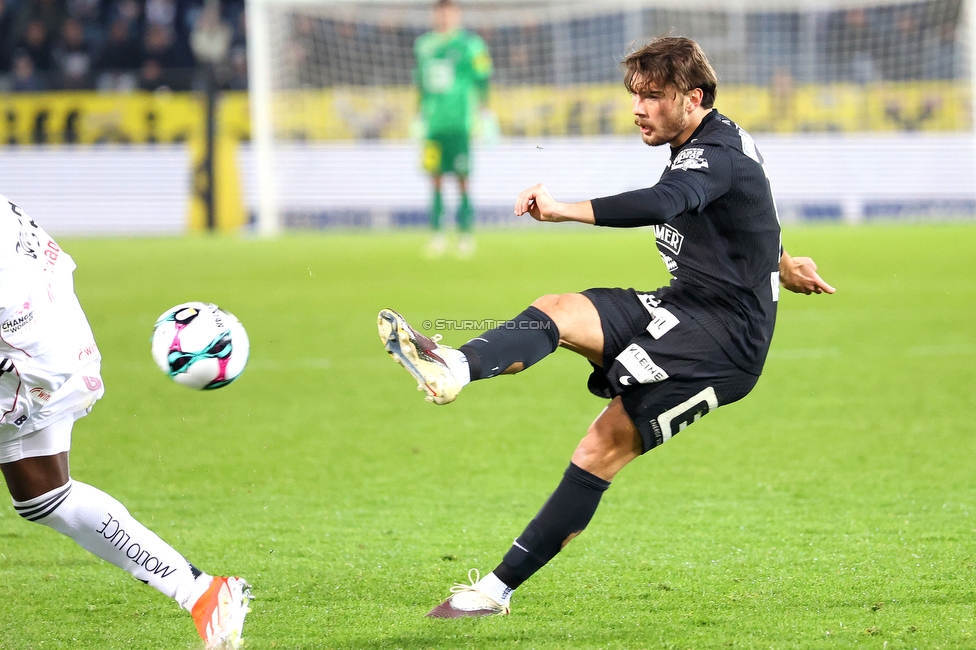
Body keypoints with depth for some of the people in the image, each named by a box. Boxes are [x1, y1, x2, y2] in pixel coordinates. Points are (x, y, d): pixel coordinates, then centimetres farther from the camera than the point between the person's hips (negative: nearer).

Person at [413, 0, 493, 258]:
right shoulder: (424, 46, 15)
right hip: (433, 122, 5)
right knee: (435, 177, 3)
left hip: (459, 122, -5)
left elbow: (482, 82, -1)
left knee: (462, 177, -5)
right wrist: (418, 119, 20)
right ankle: (437, 234, 6)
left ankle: (466, 233, 0)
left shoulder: (470, 45, -1)